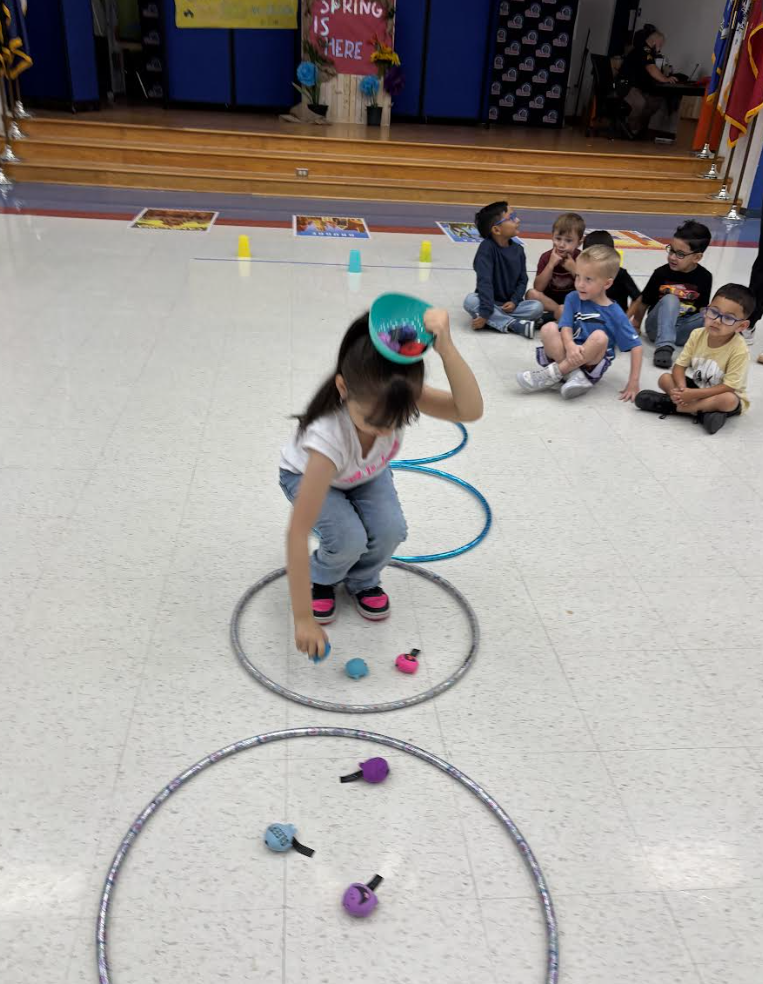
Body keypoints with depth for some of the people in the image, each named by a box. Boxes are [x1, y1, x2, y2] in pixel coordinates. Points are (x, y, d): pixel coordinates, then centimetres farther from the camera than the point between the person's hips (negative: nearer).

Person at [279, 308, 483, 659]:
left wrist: (446, 348, -62)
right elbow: (297, 533, -42)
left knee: (390, 529, -23)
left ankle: (362, 580, 11)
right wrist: (303, 618, -40)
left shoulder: (395, 399, -35)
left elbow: (470, 410, -46)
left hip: (366, 474, 4)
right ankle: (323, 579, 7)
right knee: (349, 539, -29)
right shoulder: (328, 436, -45)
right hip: (308, 473, -3)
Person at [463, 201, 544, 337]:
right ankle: (516, 324, -34)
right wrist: (485, 312, -33)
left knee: (537, 307, -21)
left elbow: (522, 280, 4)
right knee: (470, 301, -35)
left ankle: (493, 320, -24)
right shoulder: (487, 248, -15)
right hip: (490, 302, -3)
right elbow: (484, 281, -24)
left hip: (509, 304, 3)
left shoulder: (518, 250, 1)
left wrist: (514, 302, -15)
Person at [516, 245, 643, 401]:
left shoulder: (615, 314, -6)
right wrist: (570, 346, -34)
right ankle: (574, 376, -29)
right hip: (567, 356, 2)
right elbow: (566, 327, -10)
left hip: (592, 365, -2)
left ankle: (552, 374, -27)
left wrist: (633, 381, -14)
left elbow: (635, 345, -5)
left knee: (600, 337, -30)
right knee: (548, 328, -21)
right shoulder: (573, 299, 1)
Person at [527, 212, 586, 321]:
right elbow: (538, 288, -19)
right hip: (549, 299, 0)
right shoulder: (546, 257, -10)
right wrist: (550, 265, -28)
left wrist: (574, 269, -24)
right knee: (532, 294, -27)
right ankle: (559, 311, -24)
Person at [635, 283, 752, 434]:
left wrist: (693, 394, -32)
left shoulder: (739, 350, -26)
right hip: (695, 385, 5)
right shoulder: (697, 335, -13)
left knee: (729, 401, -38)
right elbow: (680, 365, -9)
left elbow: (729, 387, -26)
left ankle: (671, 405, -28)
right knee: (665, 378, -15)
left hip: (721, 394, -4)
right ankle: (704, 411, -27)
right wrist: (682, 389, -30)